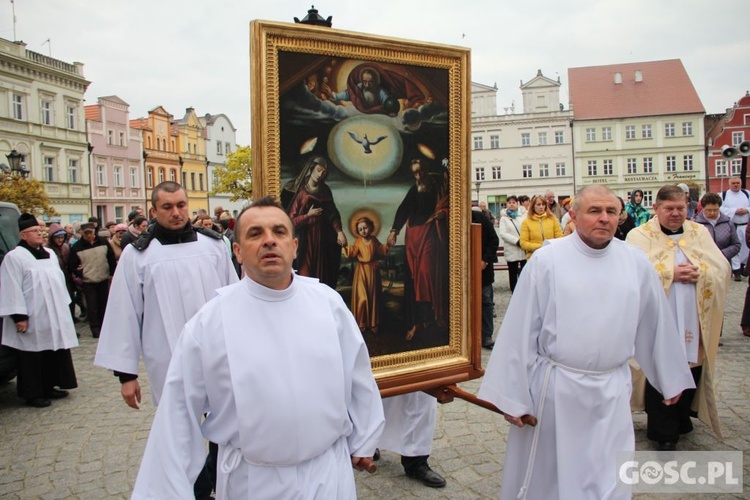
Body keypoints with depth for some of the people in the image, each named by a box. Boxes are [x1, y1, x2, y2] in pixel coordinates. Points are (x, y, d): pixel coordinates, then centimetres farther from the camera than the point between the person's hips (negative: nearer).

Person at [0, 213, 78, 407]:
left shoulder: (50, 254, 13)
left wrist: (64, 306, 18)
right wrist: (19, 316, -18)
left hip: (54, 316, 7)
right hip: (32, 319, -7)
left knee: (54, 352, 12)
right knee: (33, 356, 1)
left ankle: (49, 387, 25)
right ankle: (32, 394, 12)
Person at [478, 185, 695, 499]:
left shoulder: (636, 263, 0)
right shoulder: (547, 259, -10)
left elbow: (656, 324, 12)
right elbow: (519, 330, -9)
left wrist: (671, 379, 20)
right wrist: (512, 396, -7)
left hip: (611, 391, 2)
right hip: (553, 388, -2)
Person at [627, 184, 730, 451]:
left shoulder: (700, 232, 11)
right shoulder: (640, 236, -2)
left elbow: (722, 268, 3)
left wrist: (699, 272, -14)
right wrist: (670, 273, -19)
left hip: (694, 322, 4)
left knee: (691, 371, 11)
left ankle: (681, 418, 33)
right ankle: (664, 433, 14)